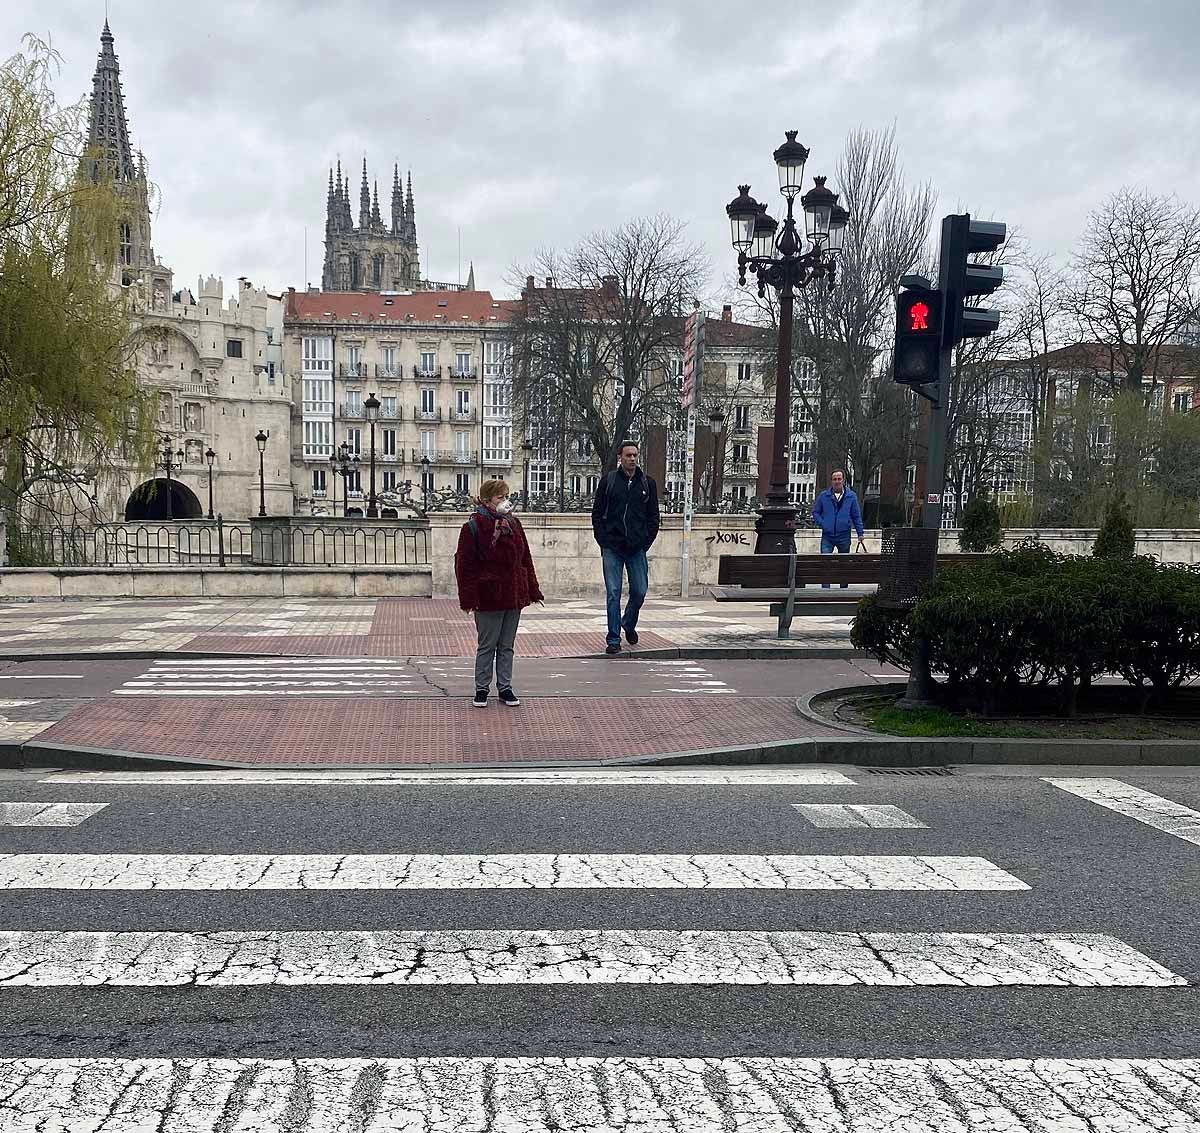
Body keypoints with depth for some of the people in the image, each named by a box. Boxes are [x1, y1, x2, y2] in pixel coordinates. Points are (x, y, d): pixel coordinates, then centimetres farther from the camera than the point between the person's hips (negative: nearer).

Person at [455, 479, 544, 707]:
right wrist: (469, 598, -14)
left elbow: (525, 558, 13)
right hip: (488, 598, -5)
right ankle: (482, 689, 18)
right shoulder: (473, 527, -10)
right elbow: (464, 565, -10)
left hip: (514, 595, 5)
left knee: (507, 646, 13)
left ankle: (505, 688, 22)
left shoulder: (514, 524, 8)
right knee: (487, 646, 5)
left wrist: (533, 590, 11)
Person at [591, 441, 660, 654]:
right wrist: (603, 540, -4)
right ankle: (614, 639, 4)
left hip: (637, 548, 2)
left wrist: (646, 542, 0)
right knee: (613, 594, -2)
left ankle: (629, 624, 31)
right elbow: (597, 513, 5)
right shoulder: (608, 481, 3)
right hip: (612, 548, -2)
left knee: (639, 591, 4)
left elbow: (653, 517, 10)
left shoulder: (648, 483, 7)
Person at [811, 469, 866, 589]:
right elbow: (815, 512, 11)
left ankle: (844, 588, 21)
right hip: (827, 536, -1)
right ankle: (825, 588, -10)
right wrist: (822, 524, -4)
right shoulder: (824, 496, 2)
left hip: (844, 536, 1)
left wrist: (860, 534, 4)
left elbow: (856, 516, 7)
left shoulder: (851, 496, 3)